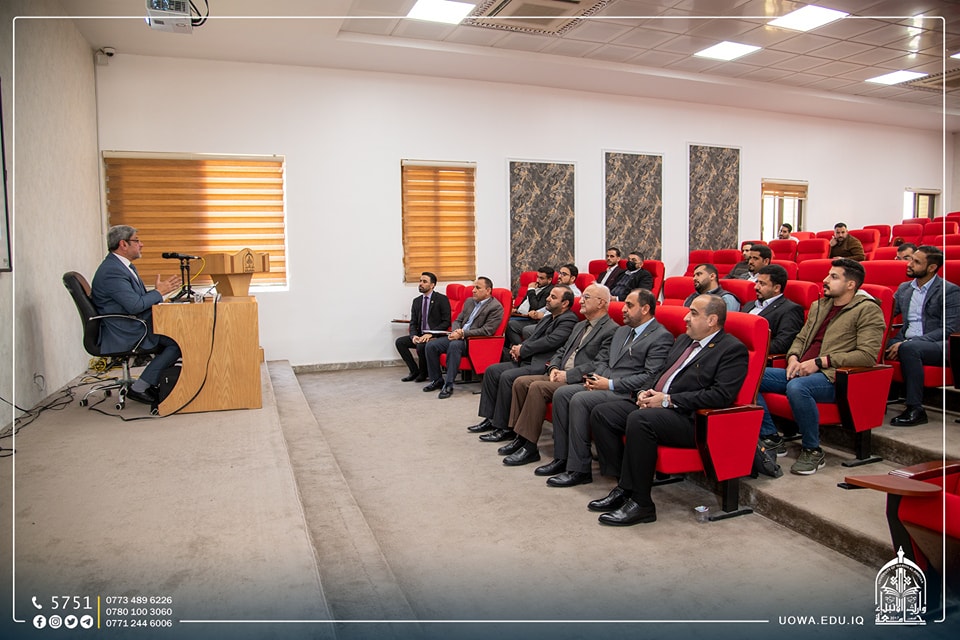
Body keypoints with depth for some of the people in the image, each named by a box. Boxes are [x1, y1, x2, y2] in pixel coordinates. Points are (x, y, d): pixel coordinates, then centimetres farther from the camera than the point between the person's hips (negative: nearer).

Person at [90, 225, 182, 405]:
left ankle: (156, 382, 8)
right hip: (123, 335, -10)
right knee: (178, 341, -18)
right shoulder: (112, 271, -19)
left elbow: (139, 298, 18)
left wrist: (160, 291, 2)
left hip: (133, 327, 10)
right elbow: (135, 305, -26)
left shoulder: (124, 266, 15)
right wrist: (159, 292, -12)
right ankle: (139, 388, -9)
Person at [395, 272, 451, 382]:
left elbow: (446, 322, -10)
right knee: (400, 341, -13)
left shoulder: (442, 299, -6)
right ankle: (414, 371, -2)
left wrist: (431, 334, -21)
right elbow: (413, 323, 11)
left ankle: (423, 373, -5)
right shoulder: (416, 301, 12)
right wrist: (414, 336, -12)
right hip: (420, 335, 6)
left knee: (421, 345, -33)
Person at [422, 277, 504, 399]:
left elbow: (486, 331, -16)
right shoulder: (469, 301, 18)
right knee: (431, 345, -10)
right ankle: (437, 380, 5)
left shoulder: (496, 307, -7)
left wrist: (463, 333, -19)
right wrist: (455, 331, -3)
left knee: (454, 345, -37)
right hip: (459, 336, 8)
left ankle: (448, 385, -29)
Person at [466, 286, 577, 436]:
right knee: (492, 370, 0)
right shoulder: (547, 319, 22)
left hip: (542, 365, -10)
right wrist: (519, 348, 0)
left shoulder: (569, 320, -8)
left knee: (507, 377, -26)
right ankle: (490, 418, 4)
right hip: (526, 361, 10)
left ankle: (502, 425, -14)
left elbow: (550, 341, -18)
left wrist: (522, 350, -10)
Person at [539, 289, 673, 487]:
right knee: (561, 393, -9)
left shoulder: (662, 337, -6)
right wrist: (595, 377, 3)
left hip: (626, 394, -9)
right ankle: (562, 458, -3)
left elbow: (650, 377, -15)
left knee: (579, 400, -28)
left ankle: (579, 469, -20)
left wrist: (611, 384, -16)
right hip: (604, 384, 9)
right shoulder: (622, 331, 22)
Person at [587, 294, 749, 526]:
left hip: (690, 419, -9)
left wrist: (668, 400, -18)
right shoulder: (683, 340, 22)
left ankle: (640, 503, -22)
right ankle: (623, 487, -2)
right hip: (657, 408, 9)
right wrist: (647, 393, 5)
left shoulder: (733, 349, -5)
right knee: (602, 413, -6)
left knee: (639, 420, -35)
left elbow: (722, 395, -17)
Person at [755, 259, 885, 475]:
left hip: (832, 377, -7)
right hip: (802, 372, 8)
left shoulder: (868, 310, -1)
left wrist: (820, 362, -16)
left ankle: (813, 451, -18)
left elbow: (867, 355, -12)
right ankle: (771, 437, -3)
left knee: (797, 387, -40)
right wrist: (793, 358, 3)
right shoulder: (818, 306, 22)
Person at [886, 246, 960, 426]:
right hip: (906, 341, 5)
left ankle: (915, 409, -29)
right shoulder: (904, 288, 16)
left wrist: (908, 342, -21)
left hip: (938, 346, -5)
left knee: (909, 348, -38)